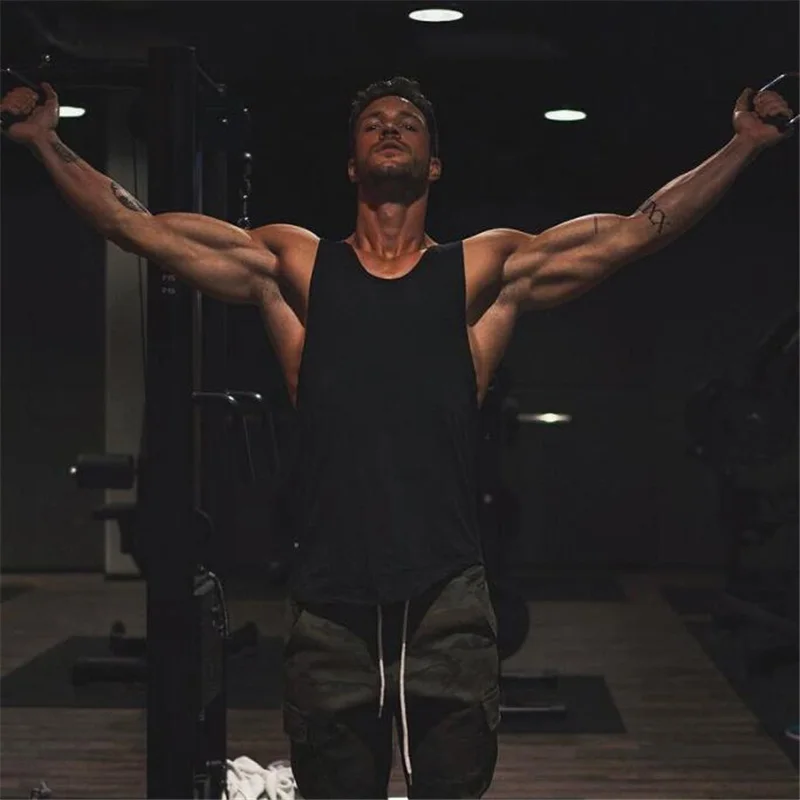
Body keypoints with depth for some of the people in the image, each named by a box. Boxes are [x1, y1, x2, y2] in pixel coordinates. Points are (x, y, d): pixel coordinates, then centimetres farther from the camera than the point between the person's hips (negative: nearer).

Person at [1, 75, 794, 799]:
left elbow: (636, 231, 8)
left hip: (446, 603, 0)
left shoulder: (485, 270, 10)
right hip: (330, 606, 1)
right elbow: (137, 226, 11)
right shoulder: (293, 265, 11)